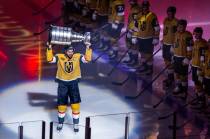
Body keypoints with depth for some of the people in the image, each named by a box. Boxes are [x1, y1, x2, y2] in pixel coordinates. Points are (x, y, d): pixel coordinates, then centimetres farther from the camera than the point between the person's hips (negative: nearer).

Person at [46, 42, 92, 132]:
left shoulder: (77, 57, -4)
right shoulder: (59, 57, -6)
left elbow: (87, 59, -13)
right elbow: (50, 59, -15)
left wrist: (88, 48, -21)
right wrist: (49, 48, -24)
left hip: (73, 83, 0)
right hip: (62, 83, 0)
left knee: (75, 104, -2)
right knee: (61, 104, 11)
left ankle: (76, 124, 11)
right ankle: (60, 123, 29)